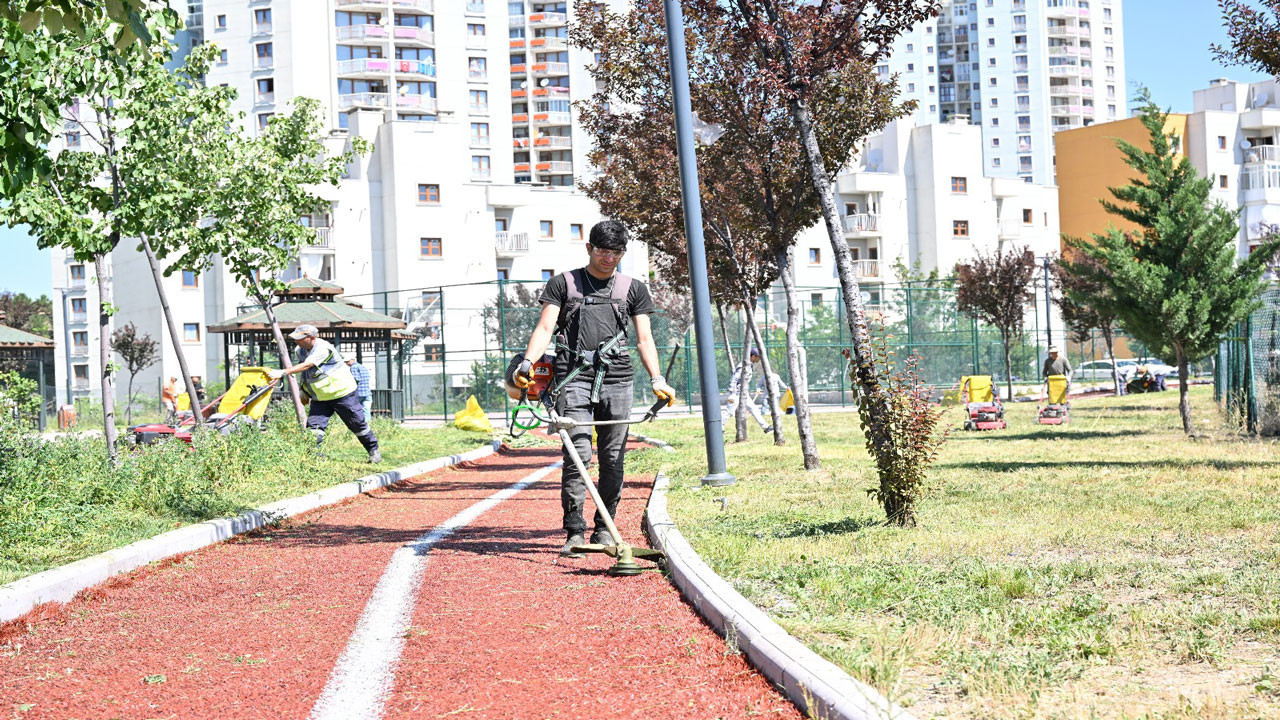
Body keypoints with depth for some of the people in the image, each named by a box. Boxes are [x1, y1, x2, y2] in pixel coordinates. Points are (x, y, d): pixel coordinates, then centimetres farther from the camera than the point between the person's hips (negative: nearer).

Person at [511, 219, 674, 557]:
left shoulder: (633, 288, 17)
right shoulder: (564, 283, 12)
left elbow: (644, 339, 12)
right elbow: (545, 327, 4)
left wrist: (656, 379, -3)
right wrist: (527, 361, -14)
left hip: (617, 379, 2)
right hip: (573, 377, -2)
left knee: (613, 458, 2)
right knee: (577, 453, -12)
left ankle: (604, 528, 15)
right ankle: (574, 532, -12)